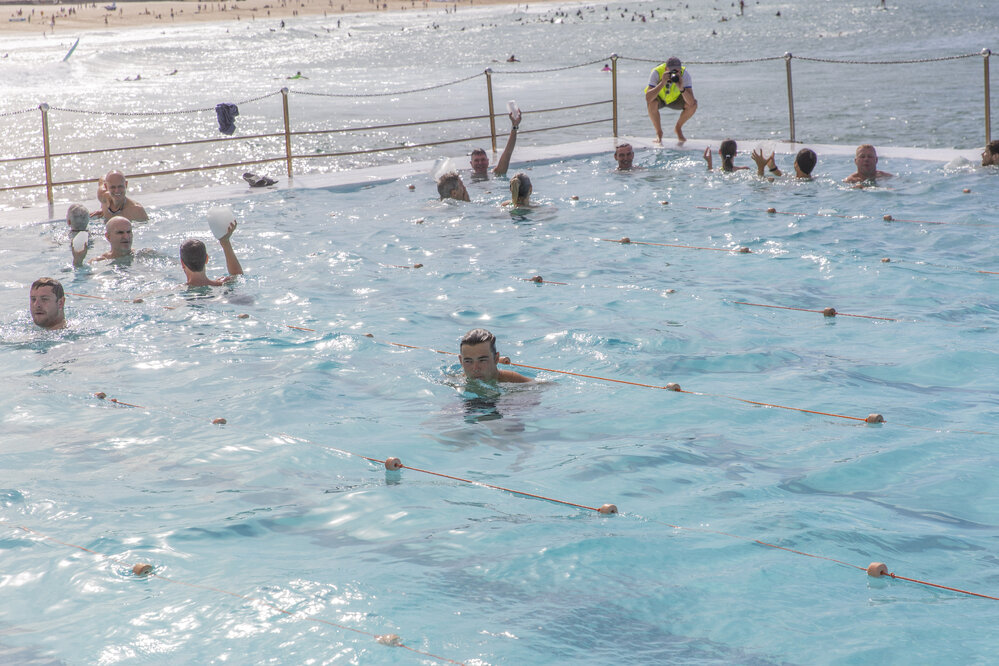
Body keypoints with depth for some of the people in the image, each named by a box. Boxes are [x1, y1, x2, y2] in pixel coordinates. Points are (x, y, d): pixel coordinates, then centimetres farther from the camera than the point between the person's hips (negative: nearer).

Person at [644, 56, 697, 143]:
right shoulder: (657, 73, -34)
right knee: (652, 103, -37)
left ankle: (678, 128, 5)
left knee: (693, 104, -24)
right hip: (658, 97, -2)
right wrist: (662, 83, -53)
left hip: (674, 98, 2)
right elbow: (648, 98, -44)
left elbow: (691, 102, -36)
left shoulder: (684, 74, -30)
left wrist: (681, 88, -52)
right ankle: (659, 133, -9)